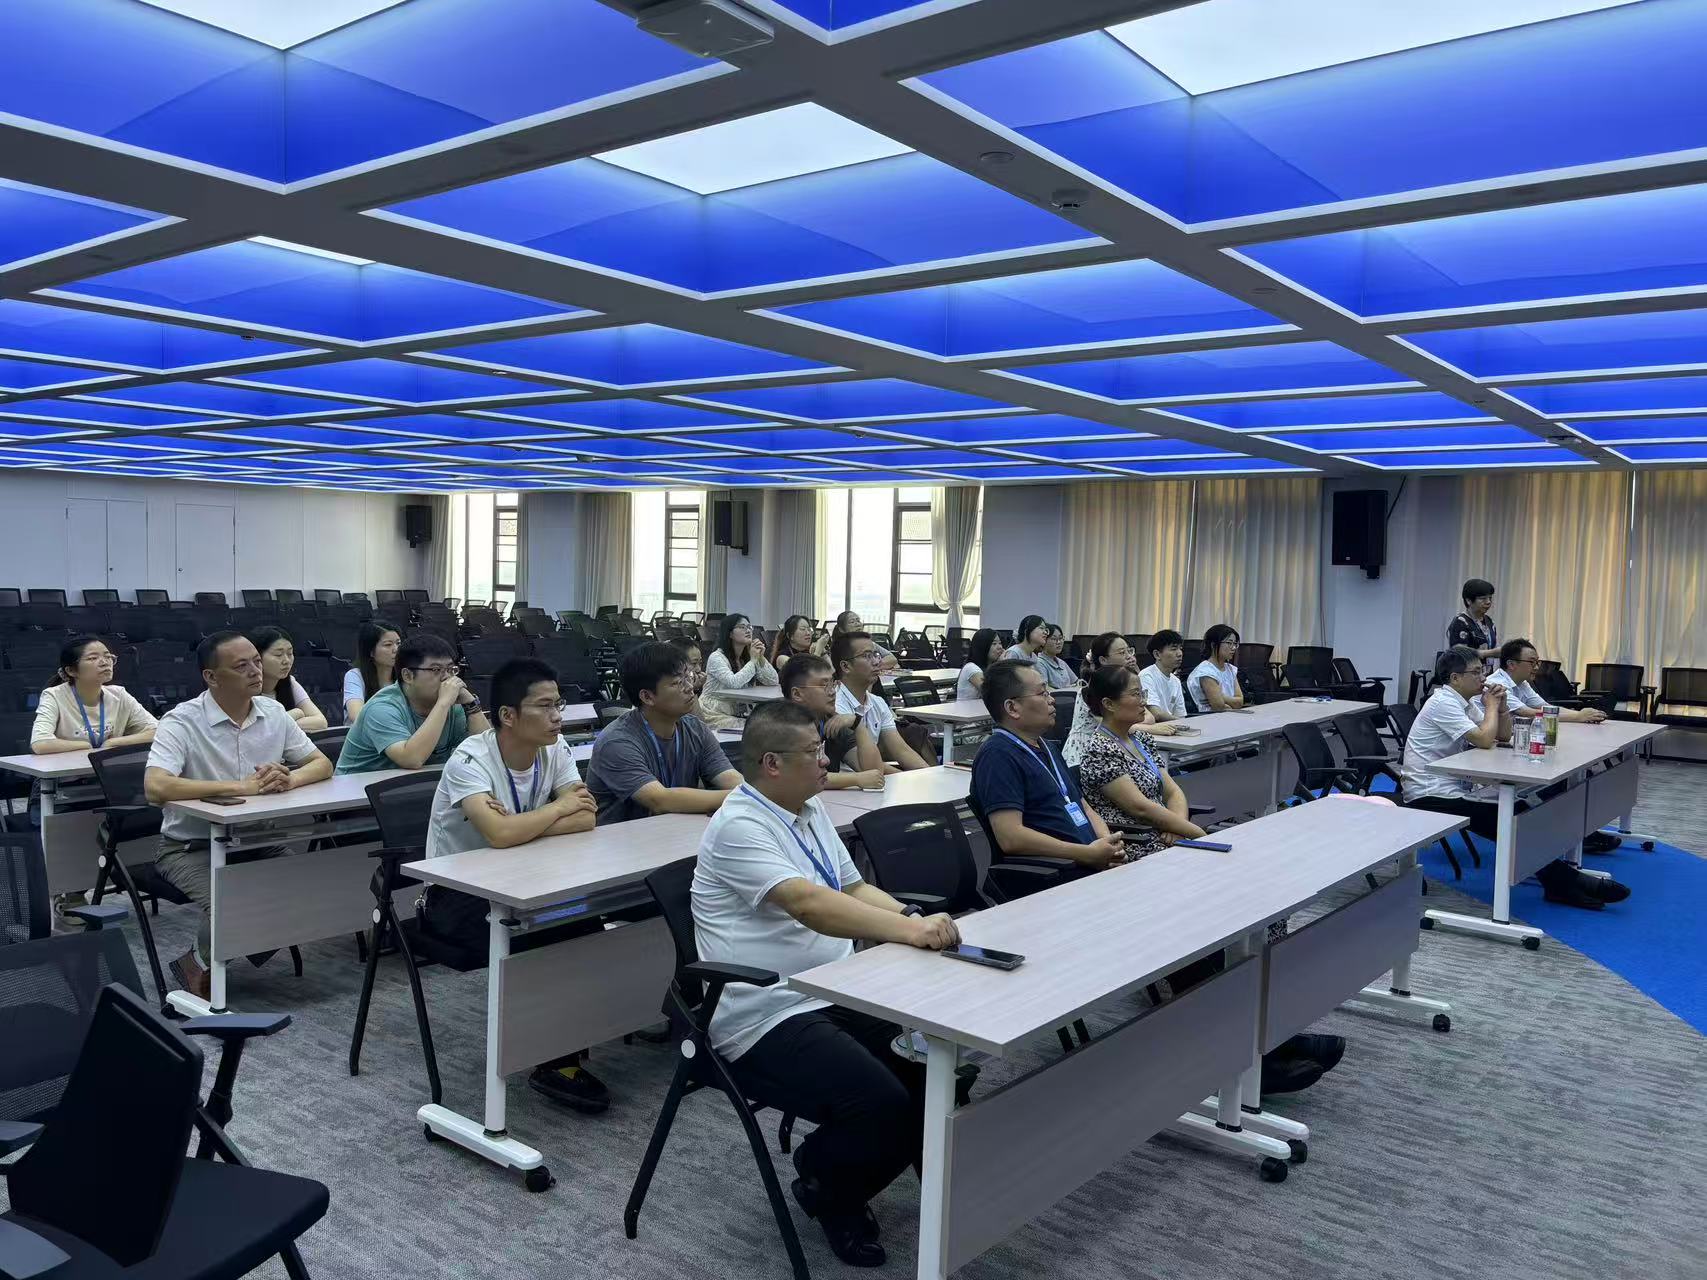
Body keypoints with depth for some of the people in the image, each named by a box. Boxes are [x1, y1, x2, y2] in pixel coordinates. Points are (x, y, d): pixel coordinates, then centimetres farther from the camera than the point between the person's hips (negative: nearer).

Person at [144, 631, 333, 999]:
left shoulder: (274, 713, 3)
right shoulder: (182, 722, -14)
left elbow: (322, 764, 6)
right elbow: (156, 787, -28)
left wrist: (290, 779, -18)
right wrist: (240, 786, -31)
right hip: (191, 846, -5)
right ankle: (197, 966, 5)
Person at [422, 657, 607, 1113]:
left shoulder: (554, 749, -5)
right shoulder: (470, 760, -24)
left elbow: (585, 819, -14)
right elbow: (500, 834, -39)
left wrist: (524, 826, -27)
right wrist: (558, 809, -22)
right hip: (454, 894, -6)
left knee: (587, 919, -21)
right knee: (544, 941, -29)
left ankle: (566, 1053, -7)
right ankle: (558, 1061, -8)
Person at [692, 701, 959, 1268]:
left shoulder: (811, 812, 12)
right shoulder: (739, 827, -17)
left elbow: (853, 889, 14)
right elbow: (809, 903, -29)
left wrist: (911, 918, -6)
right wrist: (910, 931, -35)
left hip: (837, 997, 8)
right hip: (765, 1023, -8)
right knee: (882, 1103, -24)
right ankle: (824, 1187, 8)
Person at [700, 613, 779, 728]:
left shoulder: (748, 657, 10)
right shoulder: (716, 657, -12)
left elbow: (773, 682, 2)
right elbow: (733, 683, -28)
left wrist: (761, 658, -10)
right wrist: (753, 660, -17)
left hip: (739, 714, 7)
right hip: (716, 715, -7)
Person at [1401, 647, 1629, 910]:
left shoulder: (1465, 701, 12)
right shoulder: (1443, 703, -16)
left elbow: (1503, 736, 15)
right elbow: (1484, 739, -25)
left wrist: (1501, 705, -1)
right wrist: (1491, 705, -9)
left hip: (1453, 788, 9)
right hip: (1429, 795, -9)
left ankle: (1560, 883, -10)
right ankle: (1563, 881, -6)